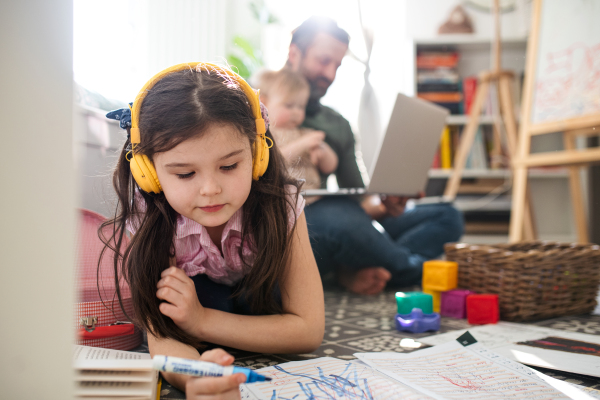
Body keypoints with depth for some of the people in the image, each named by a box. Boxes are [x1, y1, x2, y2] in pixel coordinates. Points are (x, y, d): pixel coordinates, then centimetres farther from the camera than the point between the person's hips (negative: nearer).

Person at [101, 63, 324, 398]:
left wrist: (200, 320, -40)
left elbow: (310, 329, -30)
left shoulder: (281, 204, -34)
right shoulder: (149, 220, -32)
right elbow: (162, 335, -35)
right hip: (195, 293, -4)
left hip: (261, 298, 4)